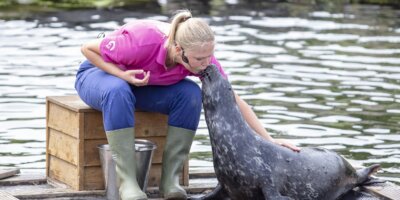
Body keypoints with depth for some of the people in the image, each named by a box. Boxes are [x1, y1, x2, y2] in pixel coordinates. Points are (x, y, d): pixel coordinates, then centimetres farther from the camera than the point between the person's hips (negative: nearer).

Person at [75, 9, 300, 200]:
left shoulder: (201, 55, -25)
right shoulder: (143, 42, -39)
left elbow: (234, 101, -20)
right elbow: (88, 48, -25)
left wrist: (268, 140, -25)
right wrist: (123, 75, -36)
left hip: (141, 85, 4)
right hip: (100, 72, -4)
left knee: (191, 94, -25)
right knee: (118, 92, -41)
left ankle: (171, 178, -18)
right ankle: (128, 181, -34)